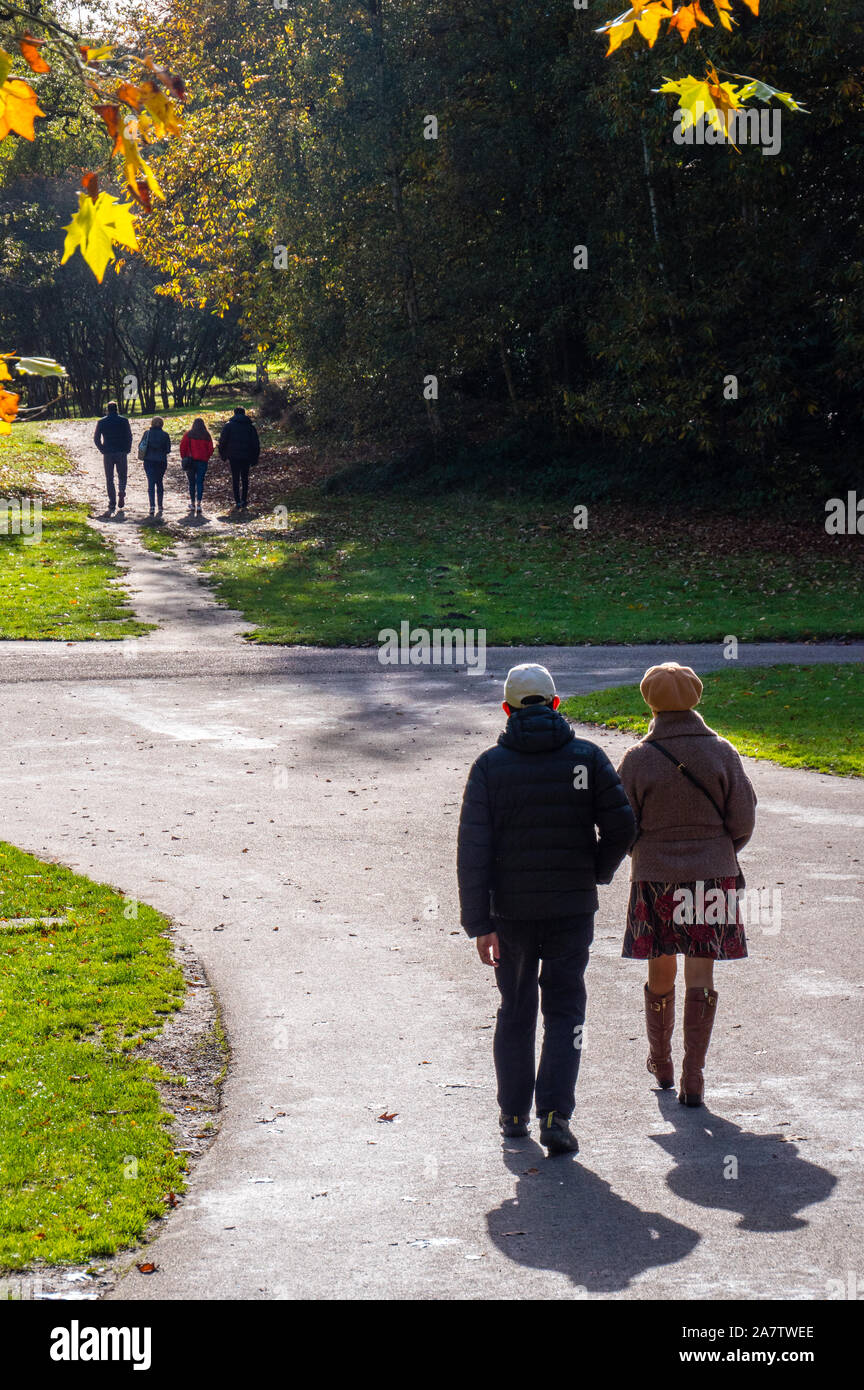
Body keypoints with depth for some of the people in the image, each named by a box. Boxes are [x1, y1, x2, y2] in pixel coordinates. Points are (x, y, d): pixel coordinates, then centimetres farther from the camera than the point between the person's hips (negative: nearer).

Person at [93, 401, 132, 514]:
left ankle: (112, 503, 1)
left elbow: (96, 438, 1)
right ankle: (121, 494, -15)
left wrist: (102, 450, 9)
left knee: (109, 479, 7)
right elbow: (129, 437, -2)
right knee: (122, 476, 12)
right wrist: (127, 450, 6)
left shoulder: (101, 422, 2)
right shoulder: (124, 420, -1)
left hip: (108, 454, 0)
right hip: (122, 453, 0)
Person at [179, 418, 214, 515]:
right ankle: (199, 503, -14)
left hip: (190, 460, 0)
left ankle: (192, 504, 16)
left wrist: (184, 458, 6)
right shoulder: (206, 436, 0)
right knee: (200, 482, 0)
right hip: (202, 461, 0)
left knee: (192, 482, 12)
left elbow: (182, 446, -4)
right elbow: (210, 448, 1)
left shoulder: (188, 434, -2)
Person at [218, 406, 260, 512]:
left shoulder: (228, 425, 1)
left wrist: (223, 456, 8)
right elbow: (256, 444, 8)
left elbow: (222, 441, -2)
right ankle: (244, 502, 8)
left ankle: (237, 502, -6)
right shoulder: (250, 426, 8)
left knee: (235, 479, 2)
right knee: (245, 479, 11)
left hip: (234, 456, -2)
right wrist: (254, 459, 12)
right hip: (246, 457, 2)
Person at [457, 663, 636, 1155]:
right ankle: (555, 1115, -7)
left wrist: (478, 923, -8)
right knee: (564, 1010, 7)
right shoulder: (587, 757, -2)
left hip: (511, 909, 1)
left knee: (516, 1010, 17)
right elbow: (621, 827, -7)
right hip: (573, 907, -1)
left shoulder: (490, 765, -3)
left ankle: (514, 1112, 25)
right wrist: (598, 873, 12)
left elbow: (473, 849, -9)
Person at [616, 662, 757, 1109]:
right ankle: (692, 1077, 0)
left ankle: (660, 1062, 32)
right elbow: (744, 821, -2)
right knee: (701, 975, 3)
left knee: (661, 972, 15)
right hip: (714, 876, 0)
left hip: (655, 877, 0)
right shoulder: (722, 753, -5)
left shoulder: (638, 759, -8)